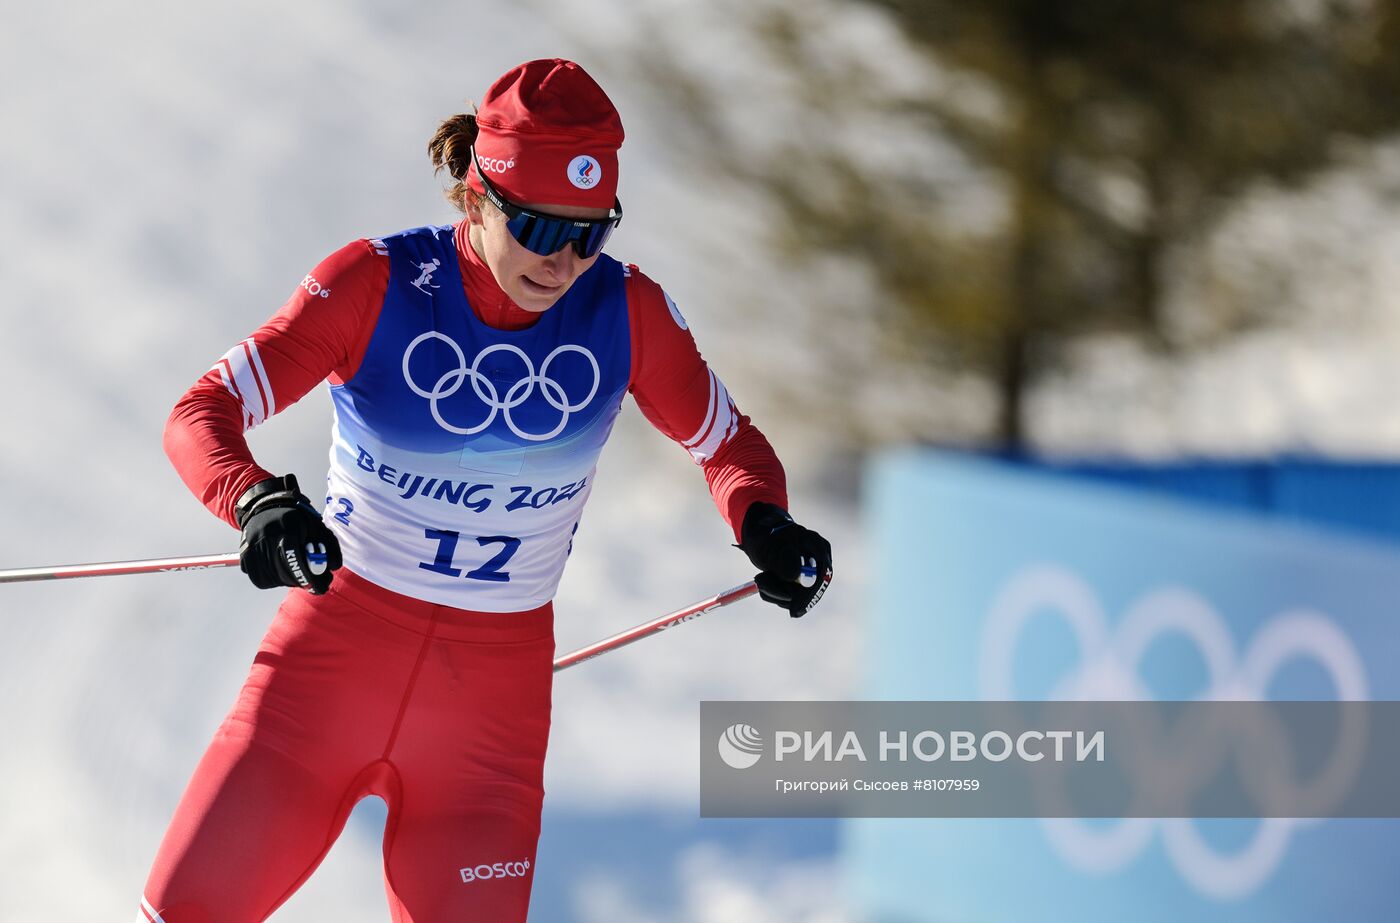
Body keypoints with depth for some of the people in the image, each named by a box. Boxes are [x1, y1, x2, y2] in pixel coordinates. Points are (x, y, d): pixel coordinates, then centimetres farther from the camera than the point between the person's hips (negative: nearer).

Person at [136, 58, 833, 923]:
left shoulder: (629, 312, -6)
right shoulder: (377, 284, -13)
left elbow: (726, 440, 7)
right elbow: (202, 413, -15)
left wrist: (765, 524, -16)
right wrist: (259, 501, -37)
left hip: (497, 686, 2)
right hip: (337, 651, -1)